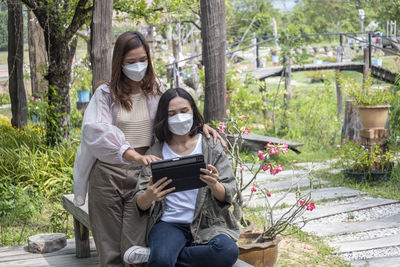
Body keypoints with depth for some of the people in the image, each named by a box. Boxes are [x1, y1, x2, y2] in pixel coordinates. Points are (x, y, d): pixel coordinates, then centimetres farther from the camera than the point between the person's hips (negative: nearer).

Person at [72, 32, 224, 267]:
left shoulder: (155, 91, 10)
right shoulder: (106, 94, 1)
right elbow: (96, 131, -14)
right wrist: (135, 156, -29)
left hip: (142, 175, 1)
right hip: (108, 174, -1)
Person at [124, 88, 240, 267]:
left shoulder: (211, 148, 7)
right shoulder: (155, 153, 8)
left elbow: (228, 196, 2)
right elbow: (140, 204, 4)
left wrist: (214, 186, -22)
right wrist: (148, 197, -21)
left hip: (206, 224, 2)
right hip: (169, 224, -2)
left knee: (228, 251, -31)